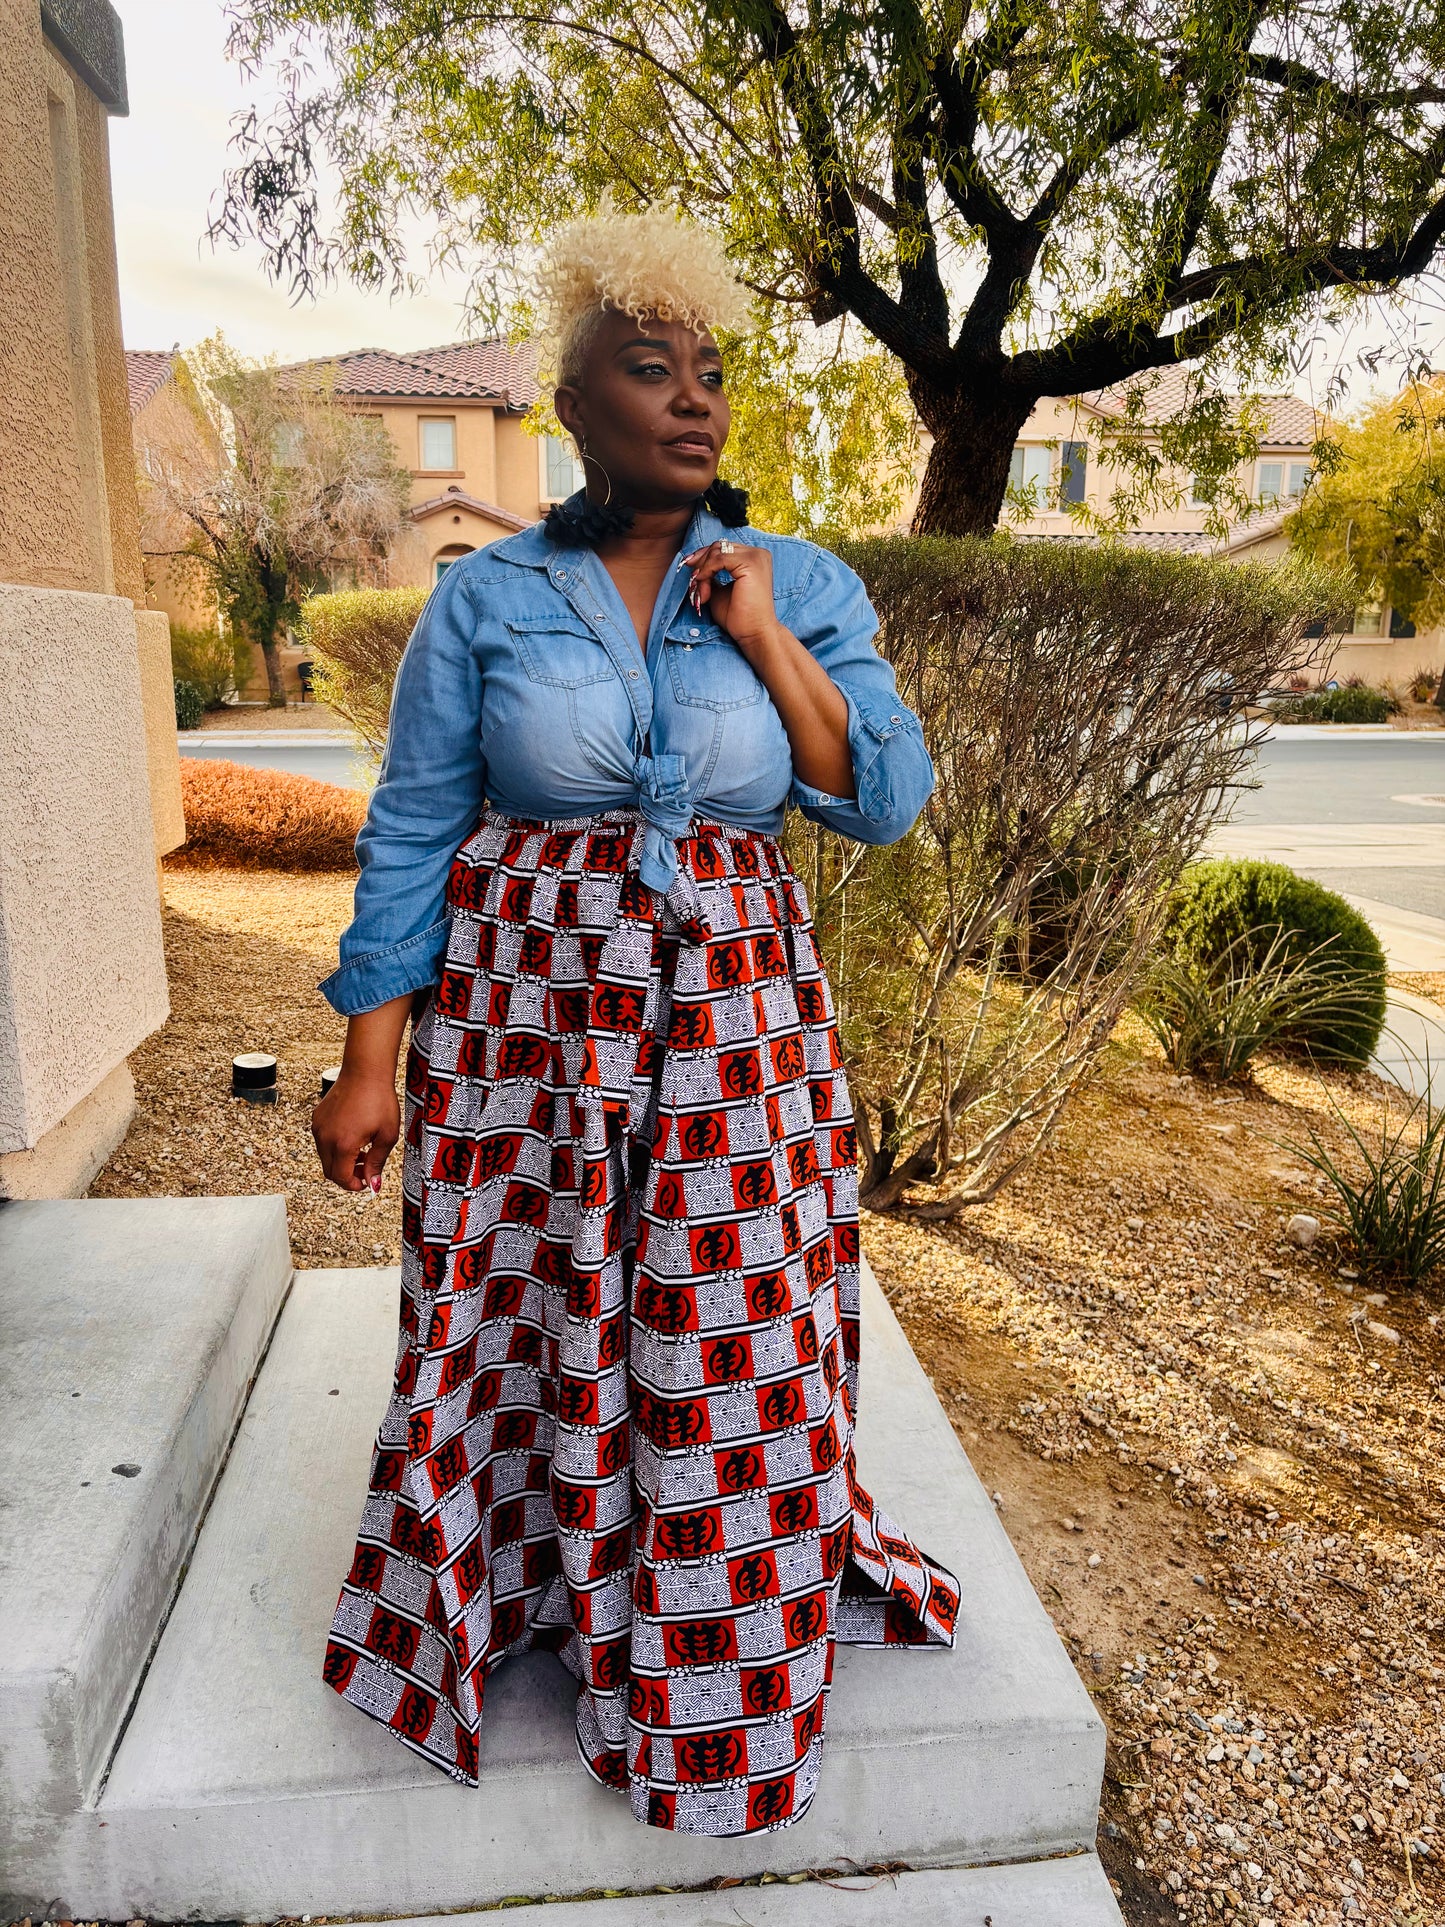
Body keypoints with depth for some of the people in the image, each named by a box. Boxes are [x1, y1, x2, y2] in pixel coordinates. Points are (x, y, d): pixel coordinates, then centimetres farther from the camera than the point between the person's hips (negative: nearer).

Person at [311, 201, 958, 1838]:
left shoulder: (804, 587, 3)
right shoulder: (483, 600, 0)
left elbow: (885, 803, -3)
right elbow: (409, 841, 0)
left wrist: (764, 641, -12)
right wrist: (368, 1065, -3)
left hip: (734, 1020, 1)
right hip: (531, 1017, 0)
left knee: (730, 1342, 9)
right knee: (524, 1327, 11)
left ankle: (724, 1625, 37)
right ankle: (513, 1580, 40)